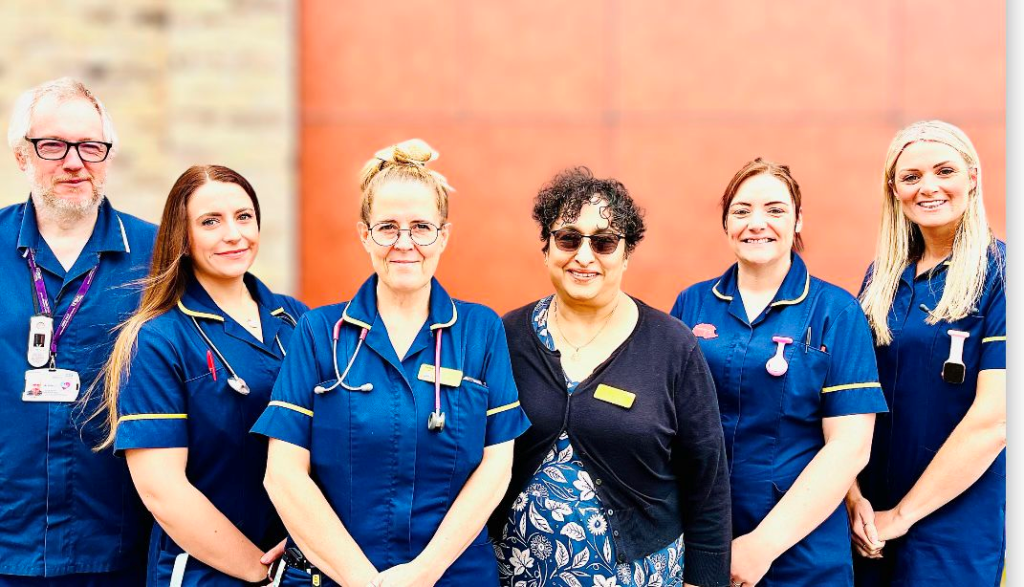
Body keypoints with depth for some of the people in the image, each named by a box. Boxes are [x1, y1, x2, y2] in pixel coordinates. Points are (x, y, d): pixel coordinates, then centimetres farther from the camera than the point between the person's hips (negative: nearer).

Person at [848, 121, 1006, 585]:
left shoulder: (999, 274, -10)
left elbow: (995, 417, -17)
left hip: (954, 521, -5)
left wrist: (902, 514, -14)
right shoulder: (883, 276, 6)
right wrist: (852, 493, -7)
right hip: (868, 518, 5)